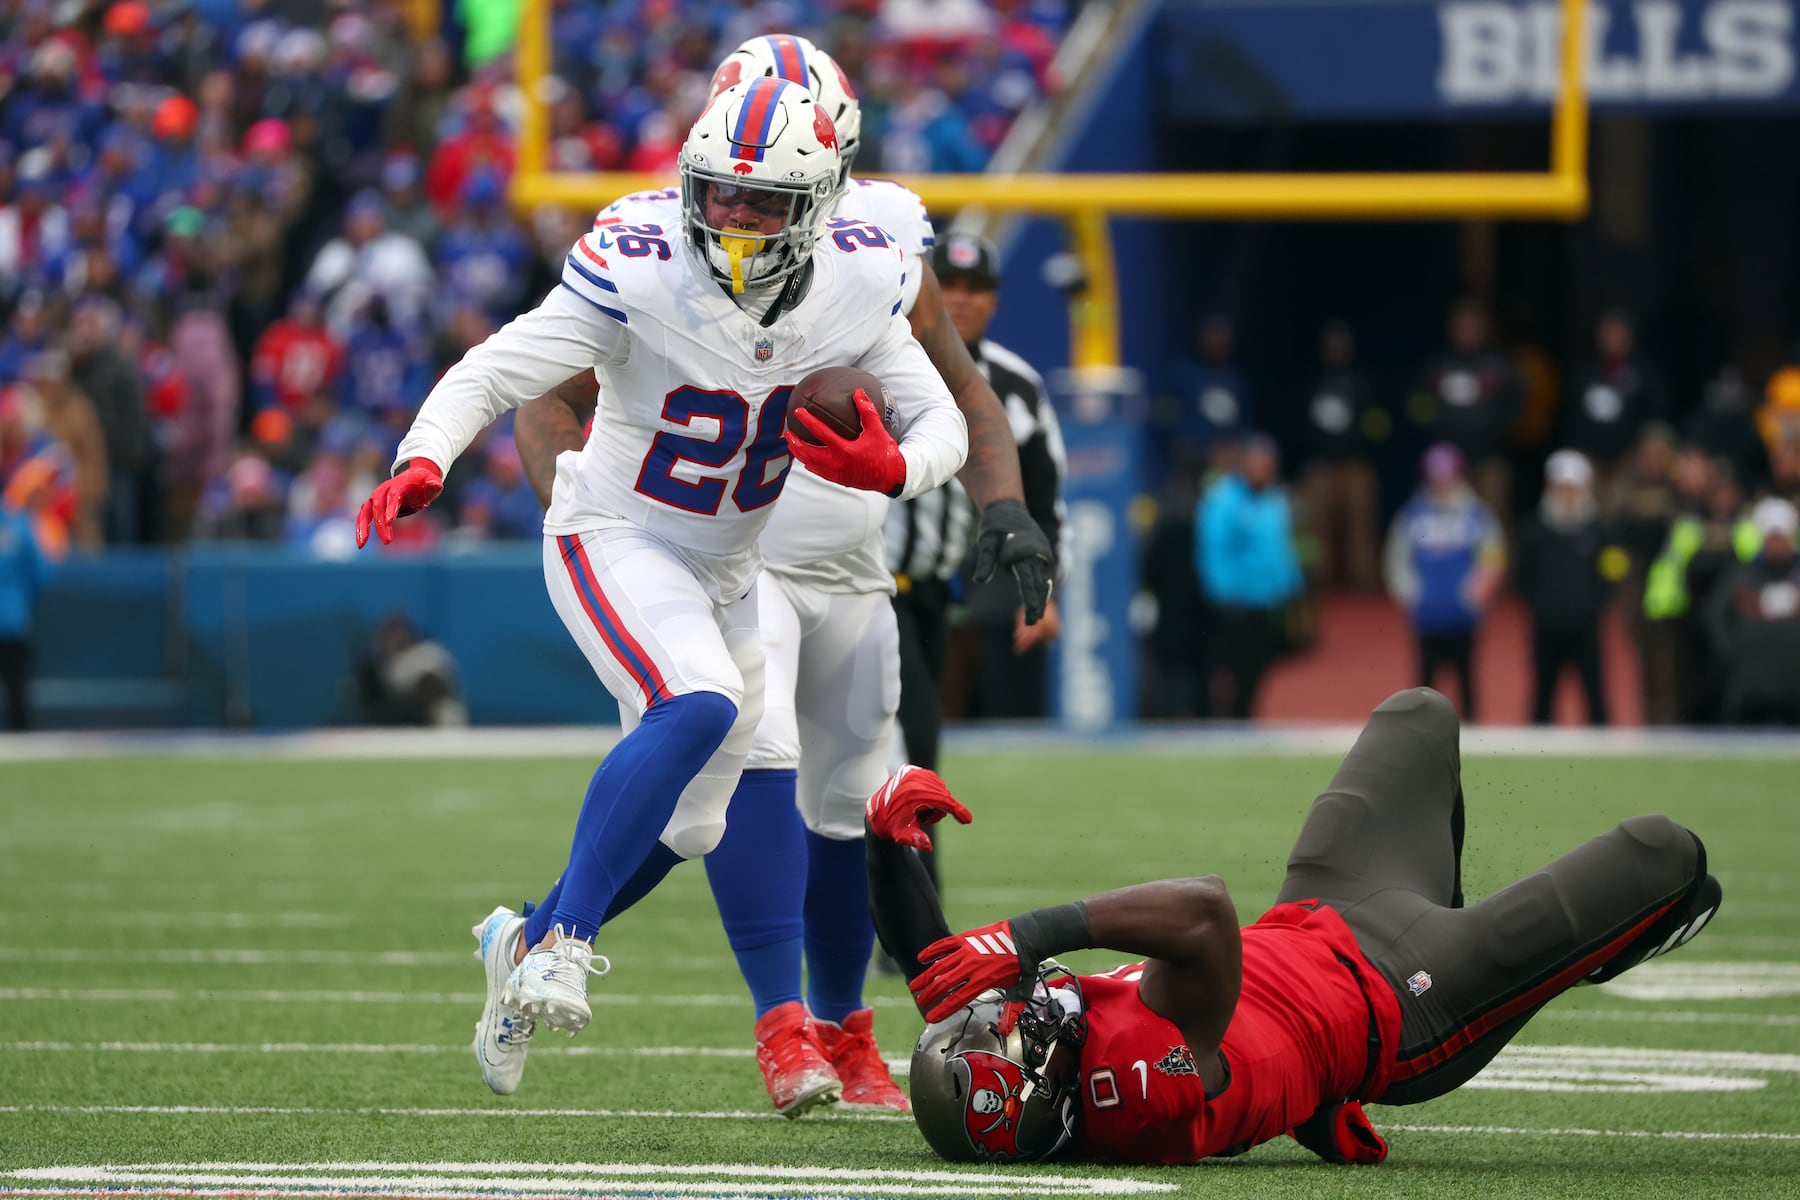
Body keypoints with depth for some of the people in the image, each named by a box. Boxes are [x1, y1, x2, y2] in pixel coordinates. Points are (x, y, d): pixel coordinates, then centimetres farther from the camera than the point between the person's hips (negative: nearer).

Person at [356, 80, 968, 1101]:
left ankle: (524, 945, 38)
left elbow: (944, 426, -4)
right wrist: (423, 461, -44)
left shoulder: (856, 283, -11)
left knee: (686, 828, 13)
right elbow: (492, 374, -24)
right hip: (616, 544, -6)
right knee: (699, 706, -34)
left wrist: (891, 468, -28)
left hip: (726, 569, 6)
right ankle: (563, 943, -30)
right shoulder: (640, 271, -25)